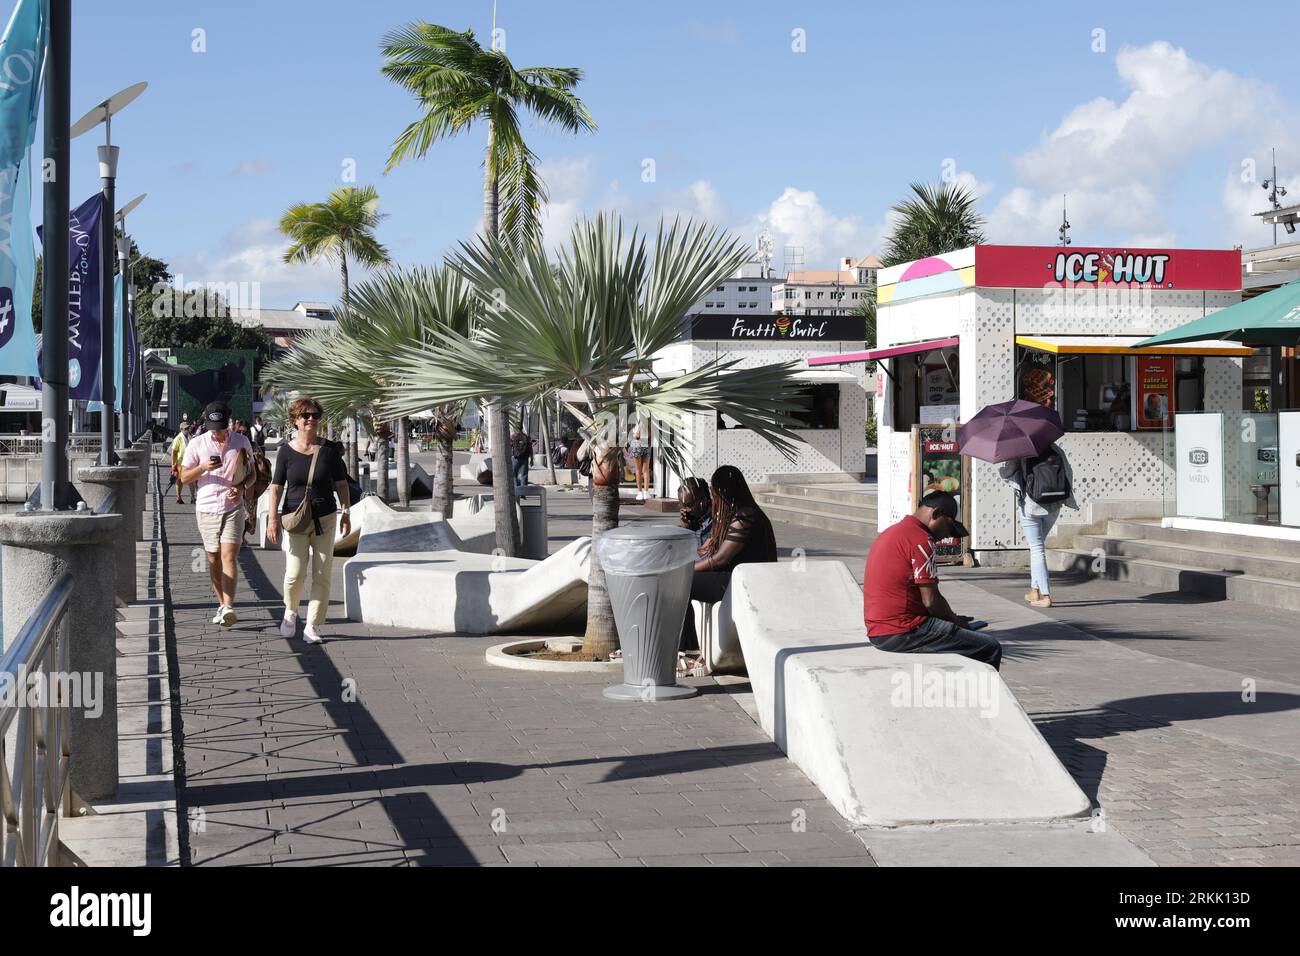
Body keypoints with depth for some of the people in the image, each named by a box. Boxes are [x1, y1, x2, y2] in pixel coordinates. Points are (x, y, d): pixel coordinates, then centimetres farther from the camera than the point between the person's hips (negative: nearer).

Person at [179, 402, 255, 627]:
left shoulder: (242, 443, 5)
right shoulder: (197, 444, 3)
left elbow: (252, 474, 14)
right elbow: (184, 477, 5)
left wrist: (241, 487, -8)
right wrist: (202, 468, -15)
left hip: (233, 507, -2)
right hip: (206, 508, 2)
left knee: (229, 555, -15)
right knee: (214, 560, 9)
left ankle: (228, 607, -25)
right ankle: (222, 605, 21)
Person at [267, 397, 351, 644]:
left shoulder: (330, 449, 2)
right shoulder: (287, 452, -1)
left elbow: (341, 484, 8)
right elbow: (276, 487, 1)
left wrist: (346, 513, 4)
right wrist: (273, 518, -6)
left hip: (325, 519, 2)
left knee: (321, 575, 1)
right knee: (295, 574, -8)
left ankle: (312, 627, 9)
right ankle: (290, 612, 23)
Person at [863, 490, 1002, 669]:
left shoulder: (890, 533, 18)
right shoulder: (920, 539, -12)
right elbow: (931, 600, -16)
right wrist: (955, 620, 3)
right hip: (903, 632, -10)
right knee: (991, 649, -8)